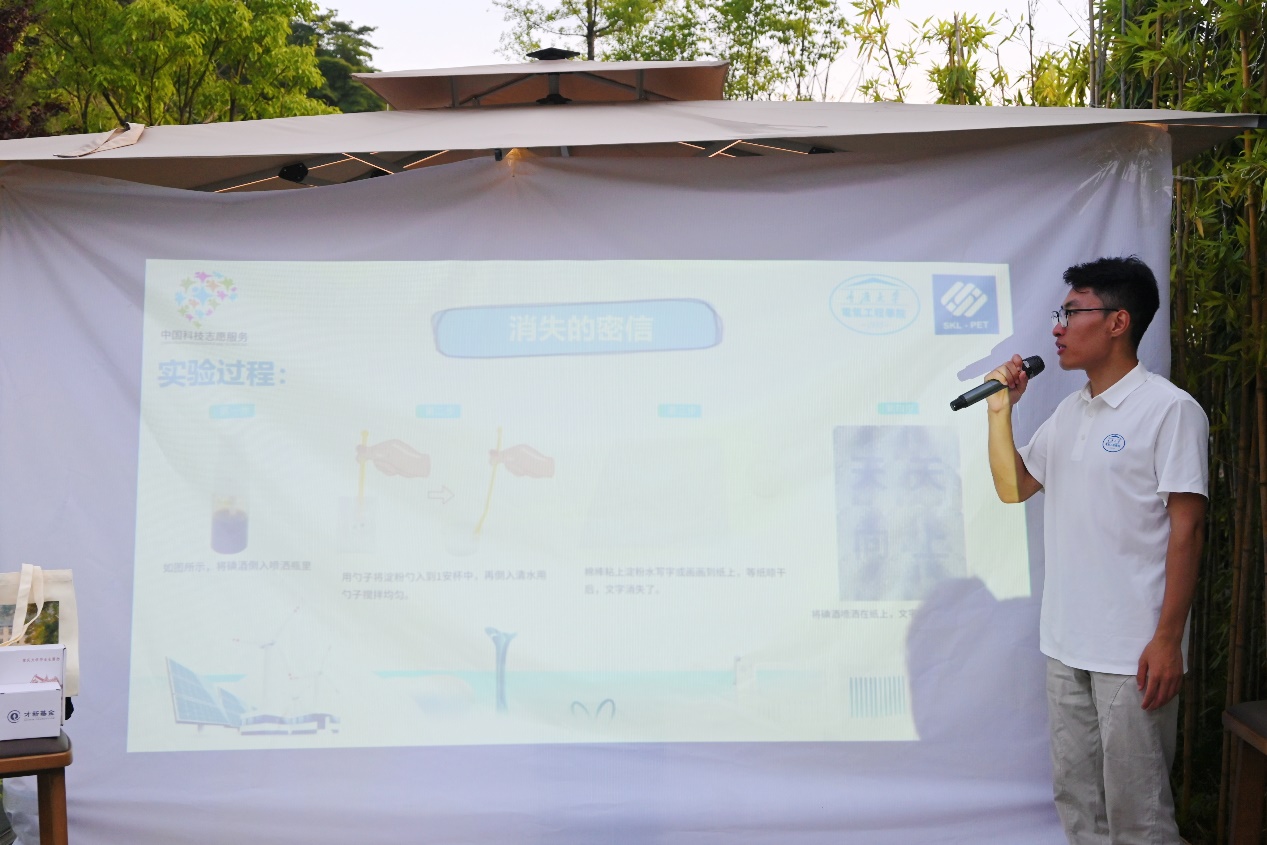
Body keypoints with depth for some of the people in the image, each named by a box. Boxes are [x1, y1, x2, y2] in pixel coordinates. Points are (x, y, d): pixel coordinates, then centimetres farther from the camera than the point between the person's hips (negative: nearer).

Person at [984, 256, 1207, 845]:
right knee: (1075, 795, 15)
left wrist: (1168, 640, -16)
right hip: (1065, 641, 7)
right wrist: (1000, 411, 5)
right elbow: (1013, 487, 17)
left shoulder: (1170, 409, -10)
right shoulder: (1068, 412, 13)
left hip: (1133, 649, -7)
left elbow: (1187, 528, -13)